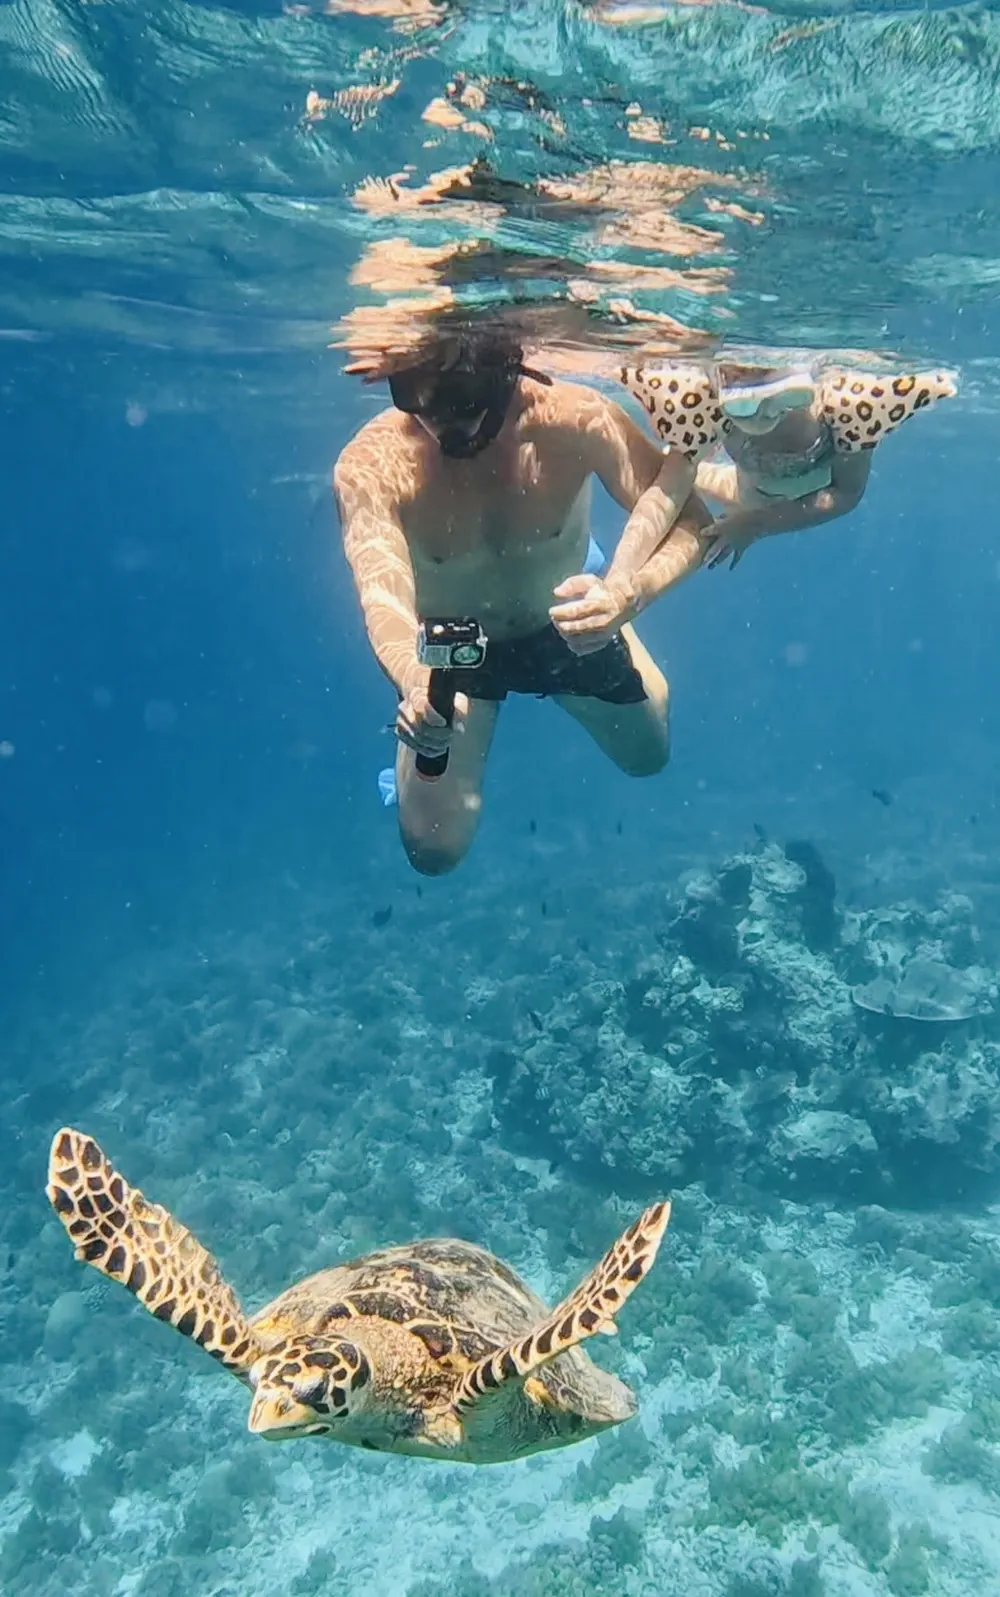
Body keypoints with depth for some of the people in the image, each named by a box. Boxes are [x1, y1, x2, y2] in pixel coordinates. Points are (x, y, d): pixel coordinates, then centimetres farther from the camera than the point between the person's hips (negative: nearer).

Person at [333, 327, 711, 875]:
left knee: (648, 756, 24)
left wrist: (628, 593, -55)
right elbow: (383, 597, -48)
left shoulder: (575, 418, -33)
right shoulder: (371, 463, -36)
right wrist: (416, 682, -71)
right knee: (433, 851, -3)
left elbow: (692, 523, -32)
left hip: (568, 620, 2)